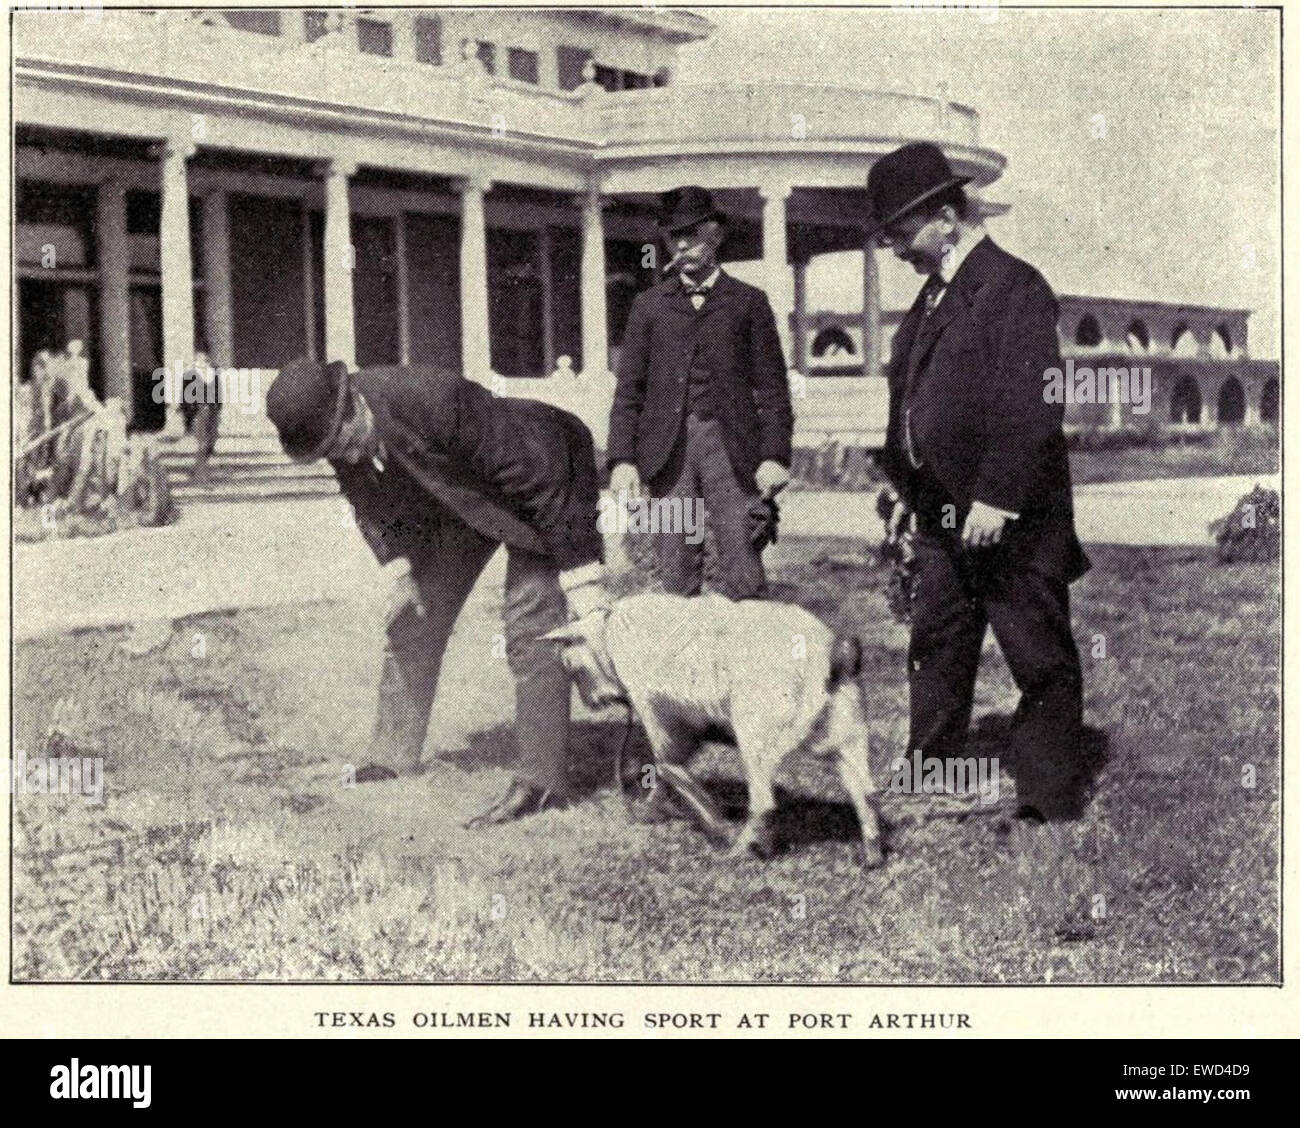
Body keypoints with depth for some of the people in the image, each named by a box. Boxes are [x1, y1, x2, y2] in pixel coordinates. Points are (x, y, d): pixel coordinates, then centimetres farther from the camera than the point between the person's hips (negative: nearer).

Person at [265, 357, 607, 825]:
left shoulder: (436, 402, -40)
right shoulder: (340, 435, -18)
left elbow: (539, 473, -34)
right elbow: (370, 503, 5)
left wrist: (581, 577, -33)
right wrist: (396, 566, -9)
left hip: (534, 481, -7)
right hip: (460, 495, 7)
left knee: (529, 630, -17)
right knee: (412, 622, 8)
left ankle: (541, 782, -14)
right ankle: (392, 756, 20)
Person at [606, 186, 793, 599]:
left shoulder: (748, 302, 11)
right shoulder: (649, 305, 15)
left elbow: (772, 387, 6)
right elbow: (628, 390, 11)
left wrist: (774, 456, -6)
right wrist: (622, 458, -2)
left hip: (731, 447, -2)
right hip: (668, 451, 2)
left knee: (743, 580, -6)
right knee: (675, 580, 1)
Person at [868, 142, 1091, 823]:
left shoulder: (1014, 288, -14)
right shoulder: (933, 295, 15)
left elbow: (1030, 406, -21)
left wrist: (996, 499, -23)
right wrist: (904, 483, 15)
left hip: (1012, 520, -9)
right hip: (943, 517, 9)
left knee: (1041, 663, 3)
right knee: (936, 652, 16)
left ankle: (1049, 807, 12)